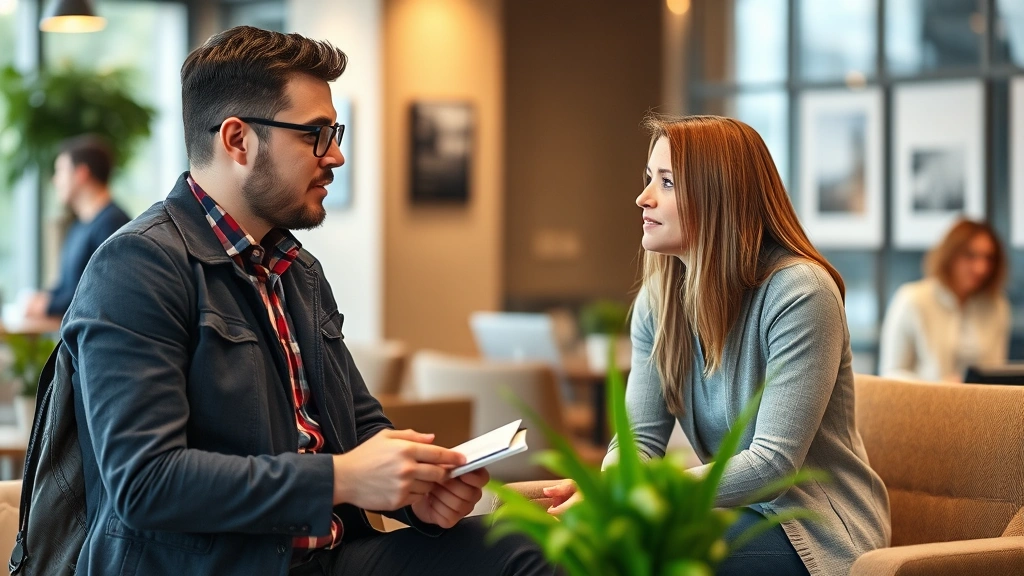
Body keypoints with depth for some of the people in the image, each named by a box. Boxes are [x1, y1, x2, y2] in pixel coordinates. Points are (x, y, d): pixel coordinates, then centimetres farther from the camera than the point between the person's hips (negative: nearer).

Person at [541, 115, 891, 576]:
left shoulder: (799, 292, -19)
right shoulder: (658, 299, 4)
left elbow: (773, 463, -24)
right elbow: (640, 437, -1)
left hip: (815, 532, -6)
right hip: (735, 514, 6)